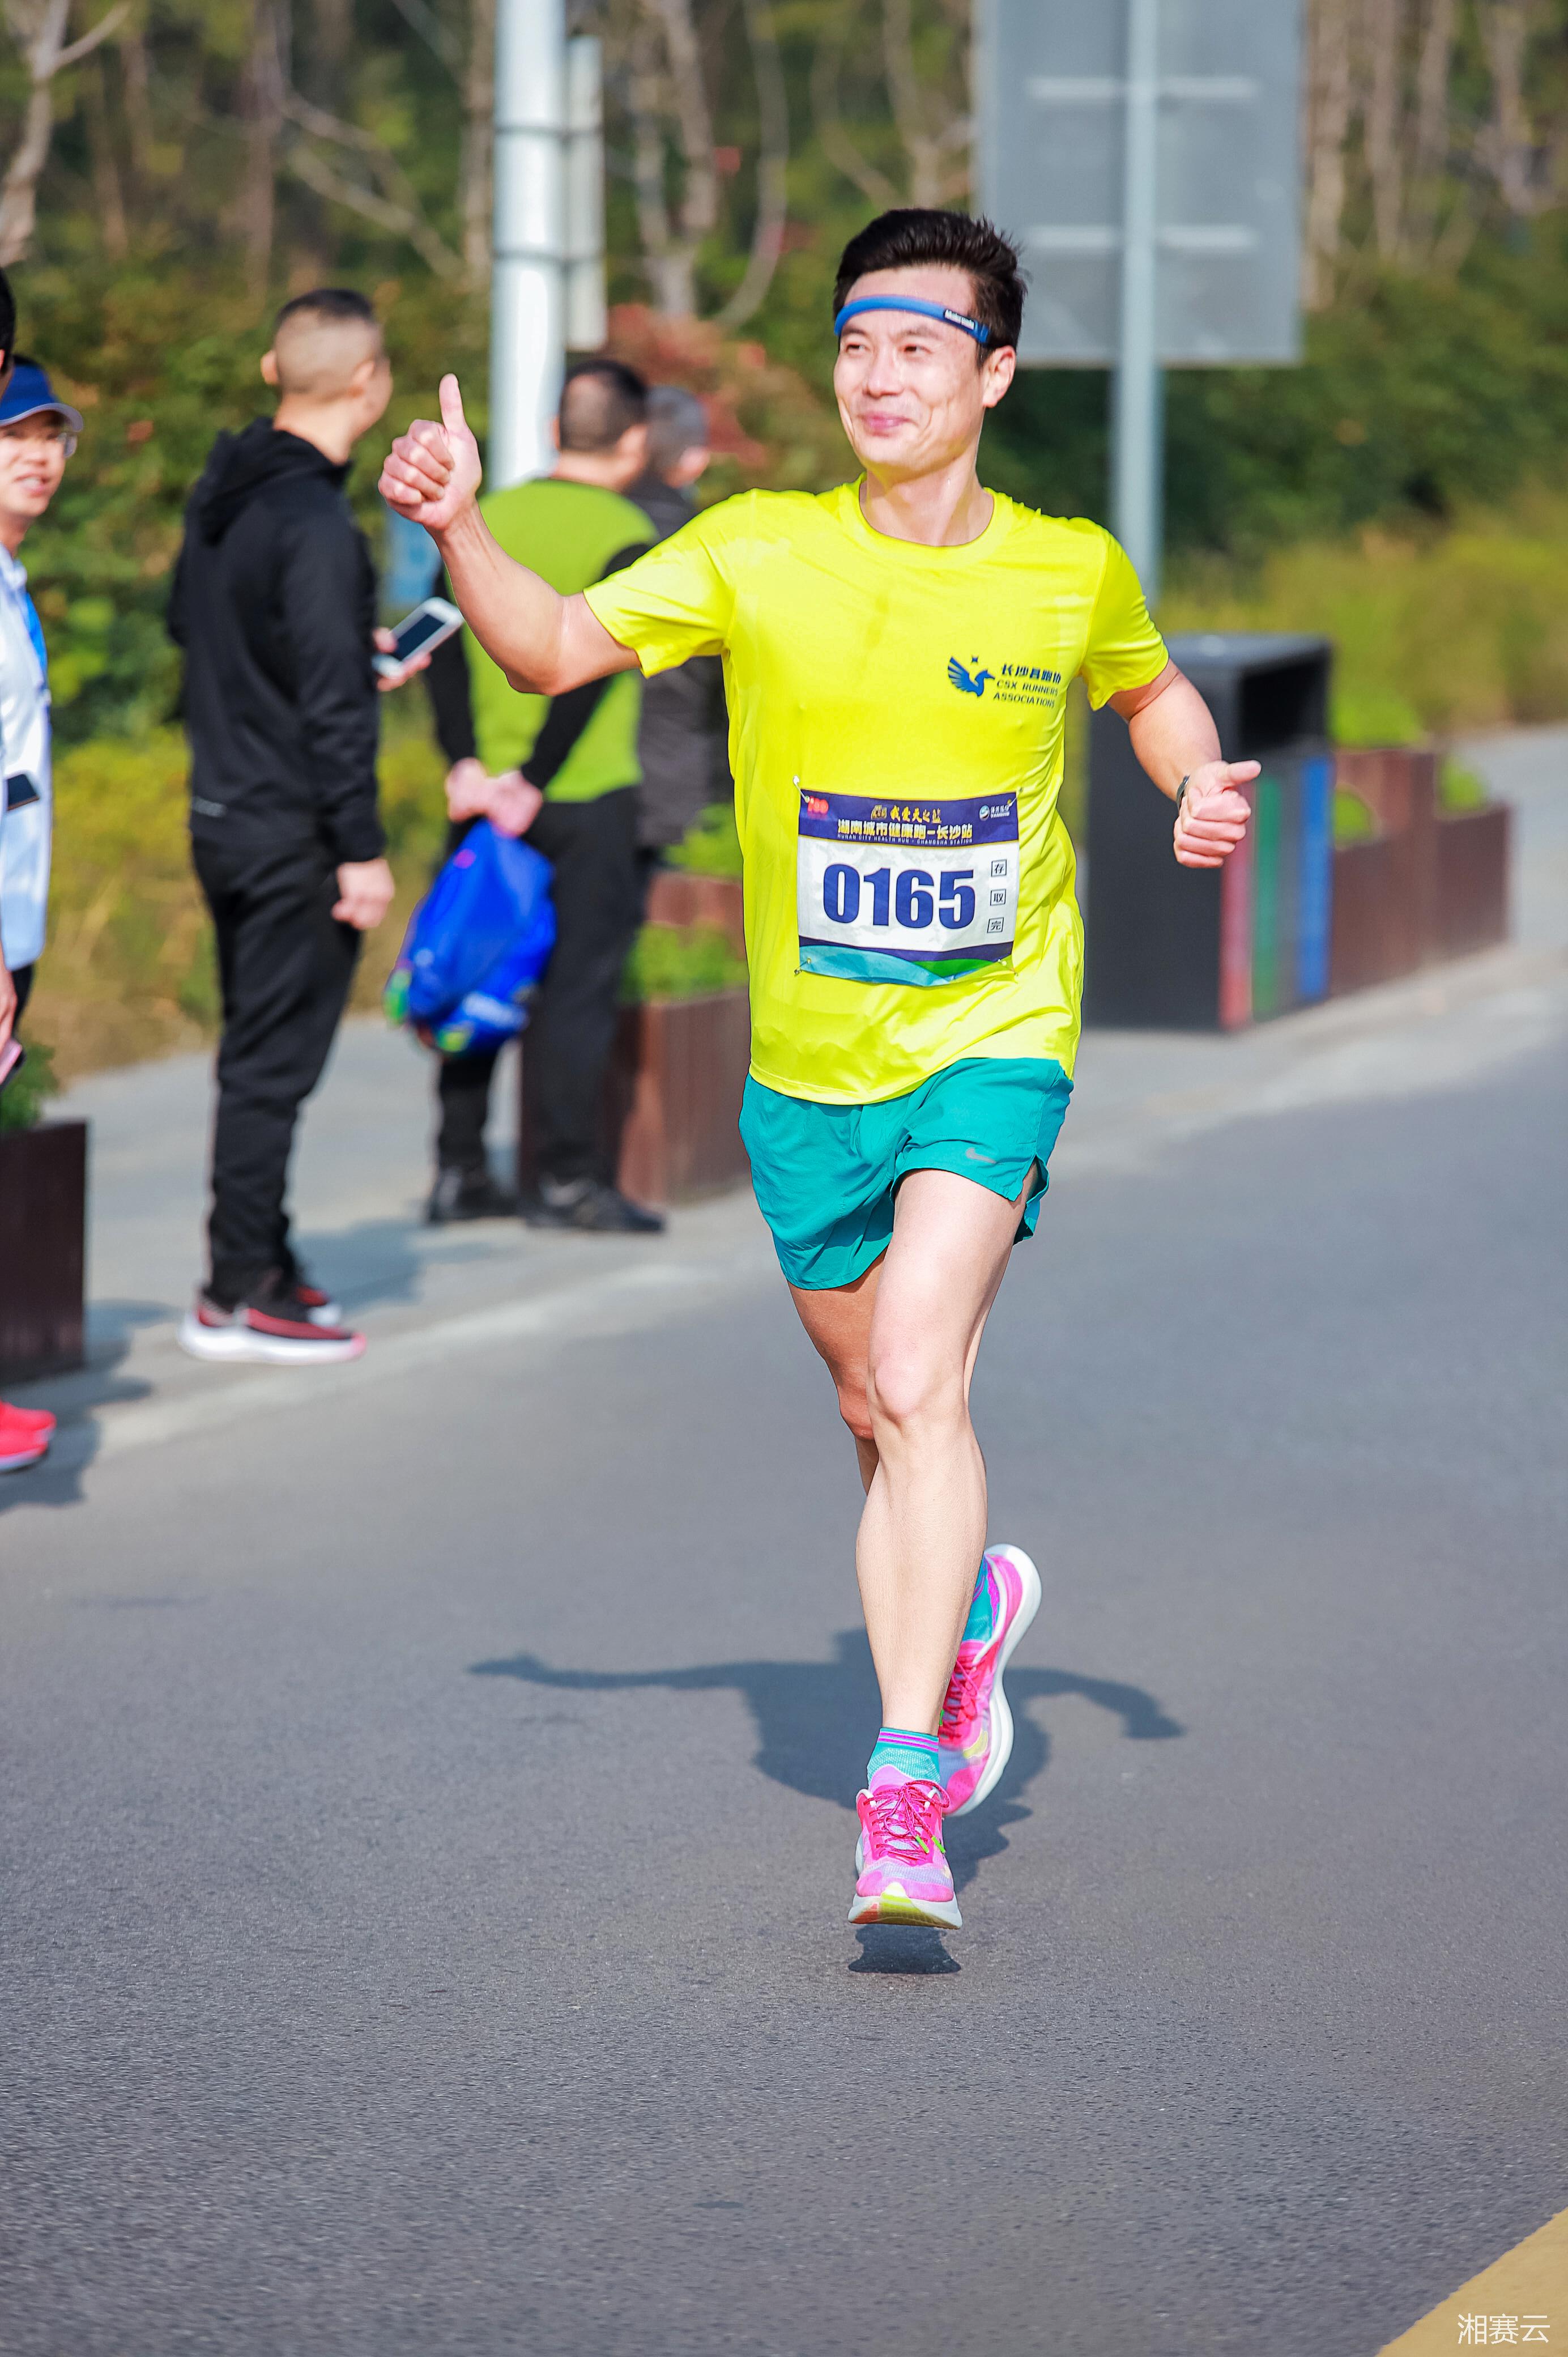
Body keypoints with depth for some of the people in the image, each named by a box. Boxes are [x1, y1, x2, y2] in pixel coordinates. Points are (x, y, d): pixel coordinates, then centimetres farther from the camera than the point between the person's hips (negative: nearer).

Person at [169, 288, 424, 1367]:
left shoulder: (222, 491, 6)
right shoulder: (316, 524, -21)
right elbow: (332, 706, -23)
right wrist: (363, 850, -18)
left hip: (222, 819, 9)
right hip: (292, 833, -9)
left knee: (255, 1055, 17)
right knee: (274, 1064, -2)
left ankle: (263, 1265, 26)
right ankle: (240, 1293, 2)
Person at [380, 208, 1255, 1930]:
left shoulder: (1072, 575, -2)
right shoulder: (759, 553, -4)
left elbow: (1154, 692, 19)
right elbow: (555, 647, -8)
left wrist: (1200, 784, -1)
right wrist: (459, 528, -25)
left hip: (992, 1045, -2)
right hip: (808, 1068, 3)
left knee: (916, 1386, -21)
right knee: (878, 1417, 15)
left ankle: (904, 1798, -22)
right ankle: (965, 1606, 48)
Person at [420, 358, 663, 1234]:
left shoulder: (490, 518, 8)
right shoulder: (627, 536, -7)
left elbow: (448, 644, -1)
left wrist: (466, 763, -6)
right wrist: (535, 781, -15)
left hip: (487, 791, 5)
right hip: (587, 796, -5)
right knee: (581, 979, 0)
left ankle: (460, 1170, 13)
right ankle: (568, 1175, 0)